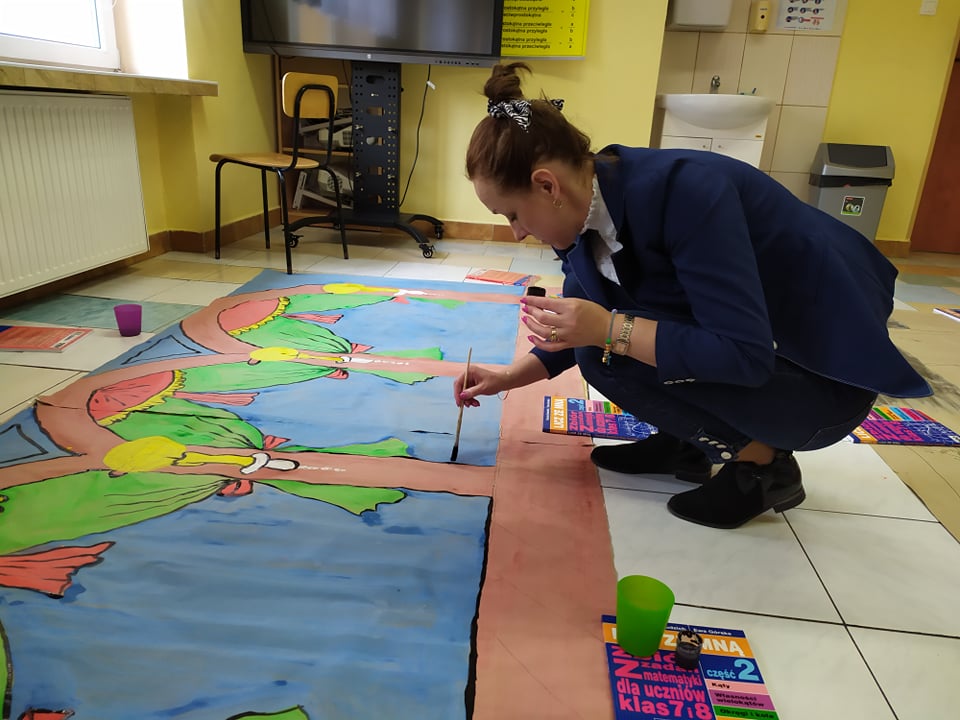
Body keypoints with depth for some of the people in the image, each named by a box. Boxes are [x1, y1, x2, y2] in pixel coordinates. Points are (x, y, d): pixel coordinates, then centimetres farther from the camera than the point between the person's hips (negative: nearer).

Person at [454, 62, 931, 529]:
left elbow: (745, 354, -32)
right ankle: (687, 444, 13)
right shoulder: (589, 209, -5)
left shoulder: (681, 190, -30)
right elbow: (584, 329, 9)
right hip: (742, 355, 8)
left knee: (610, 356, -23)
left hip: (829, 373, -8)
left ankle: (764, 464, -4)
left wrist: (611, 329, -33)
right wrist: (509, 377, 4)